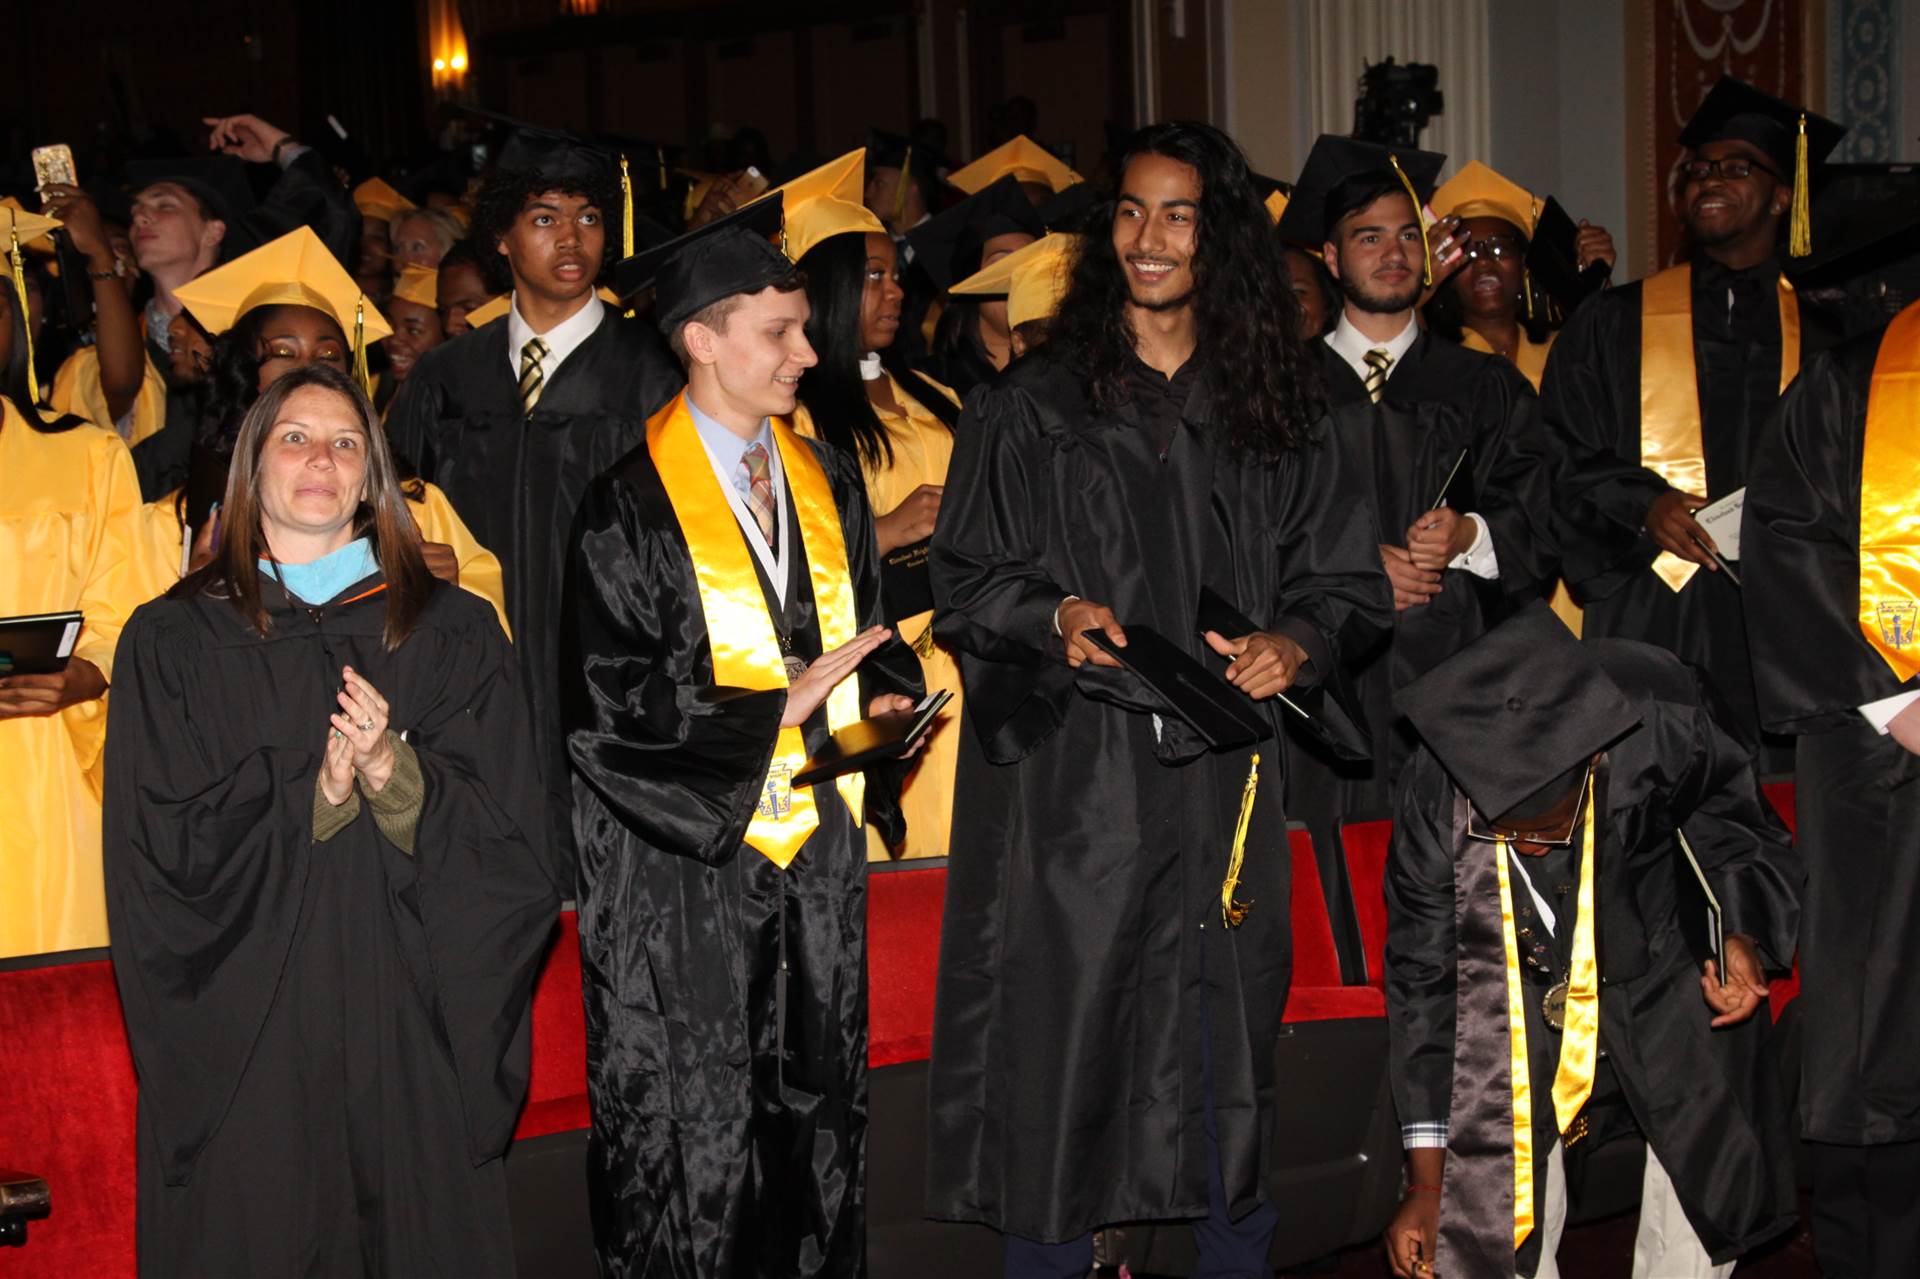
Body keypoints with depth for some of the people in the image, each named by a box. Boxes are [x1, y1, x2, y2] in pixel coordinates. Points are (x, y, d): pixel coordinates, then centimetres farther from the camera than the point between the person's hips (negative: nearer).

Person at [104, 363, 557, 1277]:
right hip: (238, 1033, -1)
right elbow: (163, 852, -5)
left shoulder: (452, 631, 6)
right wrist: (312, 795, -18)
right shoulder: (173, 641, 3)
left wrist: (393, 772, -19)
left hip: (409, 1026, 1)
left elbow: (508, 841, -2)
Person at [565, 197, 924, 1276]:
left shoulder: (828, 480, 10)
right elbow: (612, 702, -13)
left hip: (820, 851, 6)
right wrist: (781, 705, -15)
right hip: (686, 862, -5)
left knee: (819, 1113, 11)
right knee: (691, 1133, 2)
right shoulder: (629, 507, -9)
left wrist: (886, 699, -3)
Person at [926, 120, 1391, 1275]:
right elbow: (965, 582, 4)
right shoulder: (1033, 405, 4)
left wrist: (1293, 640, -9)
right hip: (1074, 779, -2)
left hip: (1222, 776, 2)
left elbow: (1349, 580, 11)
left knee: (1230, 1046, 6)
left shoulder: (1275, 411, 10)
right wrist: (1055, 613, -14)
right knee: (1065, 1036, -2)